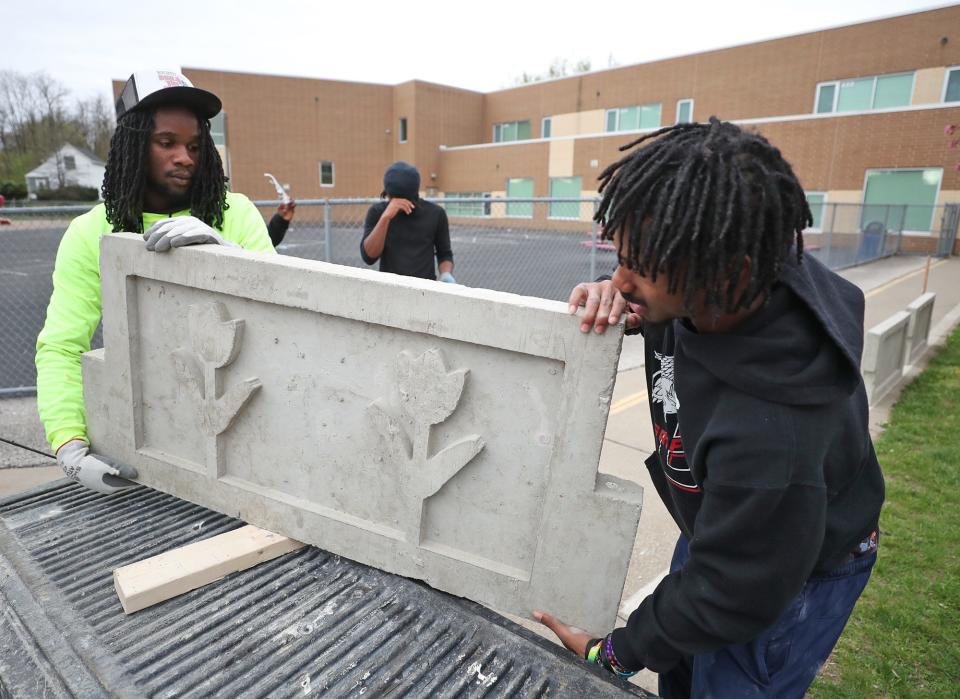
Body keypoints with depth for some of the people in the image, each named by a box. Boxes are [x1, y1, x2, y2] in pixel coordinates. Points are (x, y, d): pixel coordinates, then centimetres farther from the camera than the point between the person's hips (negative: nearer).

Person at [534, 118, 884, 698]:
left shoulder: (770, 439, -45)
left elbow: (730, 597, -29)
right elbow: (656, 307, 0)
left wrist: (614, 652, -13)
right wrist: (614, 294, -26)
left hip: (788, 578, -6)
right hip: (718, 520, 7)